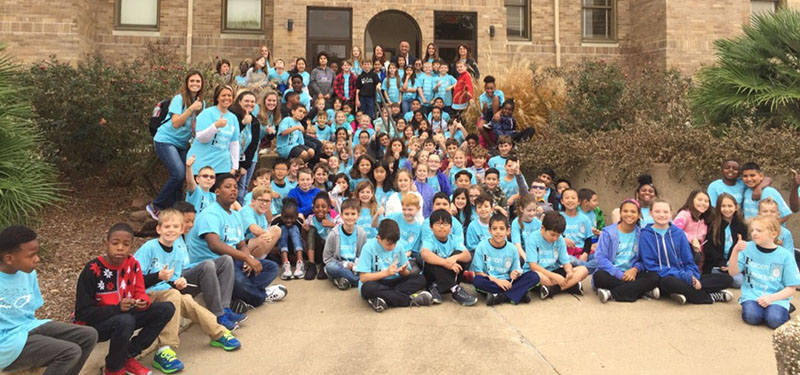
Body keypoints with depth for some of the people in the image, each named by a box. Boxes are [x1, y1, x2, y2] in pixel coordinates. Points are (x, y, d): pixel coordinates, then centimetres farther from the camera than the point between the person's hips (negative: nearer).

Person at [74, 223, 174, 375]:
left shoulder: (133, 263, -6)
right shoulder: (92, 270, -21)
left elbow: (139, 293, -1)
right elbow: (82, 312, -20)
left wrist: (144, 302, -25)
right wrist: (117, 308, -32)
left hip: (123, 317, 6)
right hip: (93, 324, -5)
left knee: (166, 309, -12)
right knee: (125, 321, -37)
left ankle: (128, 356, -4)